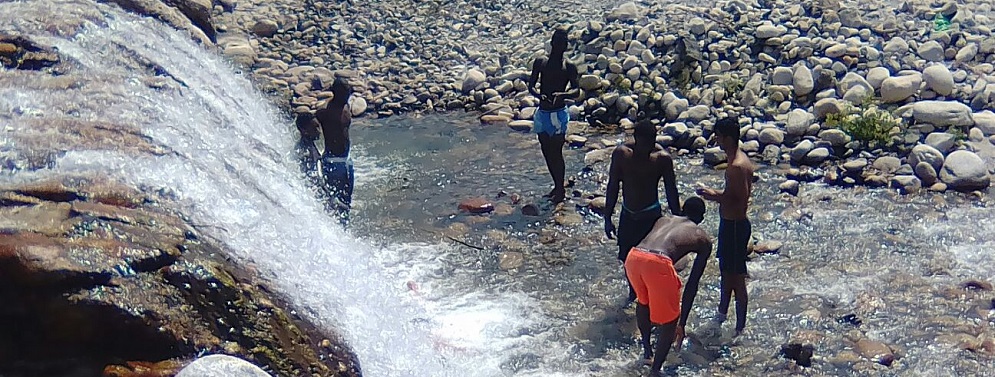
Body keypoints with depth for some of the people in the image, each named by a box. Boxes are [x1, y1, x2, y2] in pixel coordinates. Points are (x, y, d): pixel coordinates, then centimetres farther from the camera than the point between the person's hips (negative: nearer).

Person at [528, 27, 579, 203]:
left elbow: (576, 90, -9)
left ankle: (561, 190, 9)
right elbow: (531, 86, 2)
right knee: (547, 152, 12)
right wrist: (539, 95, -19)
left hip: (559, 113, -4)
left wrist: (562, 95, -29)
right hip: (542, 113, 4)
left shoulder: (569, 67, -1)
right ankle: (557, 186, 27)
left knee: (556, 152, -3)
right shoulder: (540, 63, 7)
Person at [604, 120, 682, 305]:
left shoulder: (663, 158, -15)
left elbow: (671, 192, -7)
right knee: (628, 257, 18)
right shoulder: (621, 154, -12)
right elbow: (613, 187, -3)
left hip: (651, 215, -3)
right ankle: (633, 292, 43)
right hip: (628, 215, 3)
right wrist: (607, 217, 0)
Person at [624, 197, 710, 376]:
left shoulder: (663, 220, 35)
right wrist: (682, 323, 25)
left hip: (633, 257, 5)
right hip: (658, 263, -5)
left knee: (644, 300, 34)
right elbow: (692, 284, 20)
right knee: (670, 319, 18)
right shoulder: (703, 239, 23)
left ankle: (647, 352, 46)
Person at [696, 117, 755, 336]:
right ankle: (722, 313, 43)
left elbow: (742, 201, -26)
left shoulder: (737, 166, -25)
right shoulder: (735, 159, 7)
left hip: (735, 226, -10)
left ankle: (740, 328, 14)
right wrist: (716, 193, 7)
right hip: (729, 223, 10)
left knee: (736, 278, 2)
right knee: (726, 271, 24)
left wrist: (716, 198, -19)